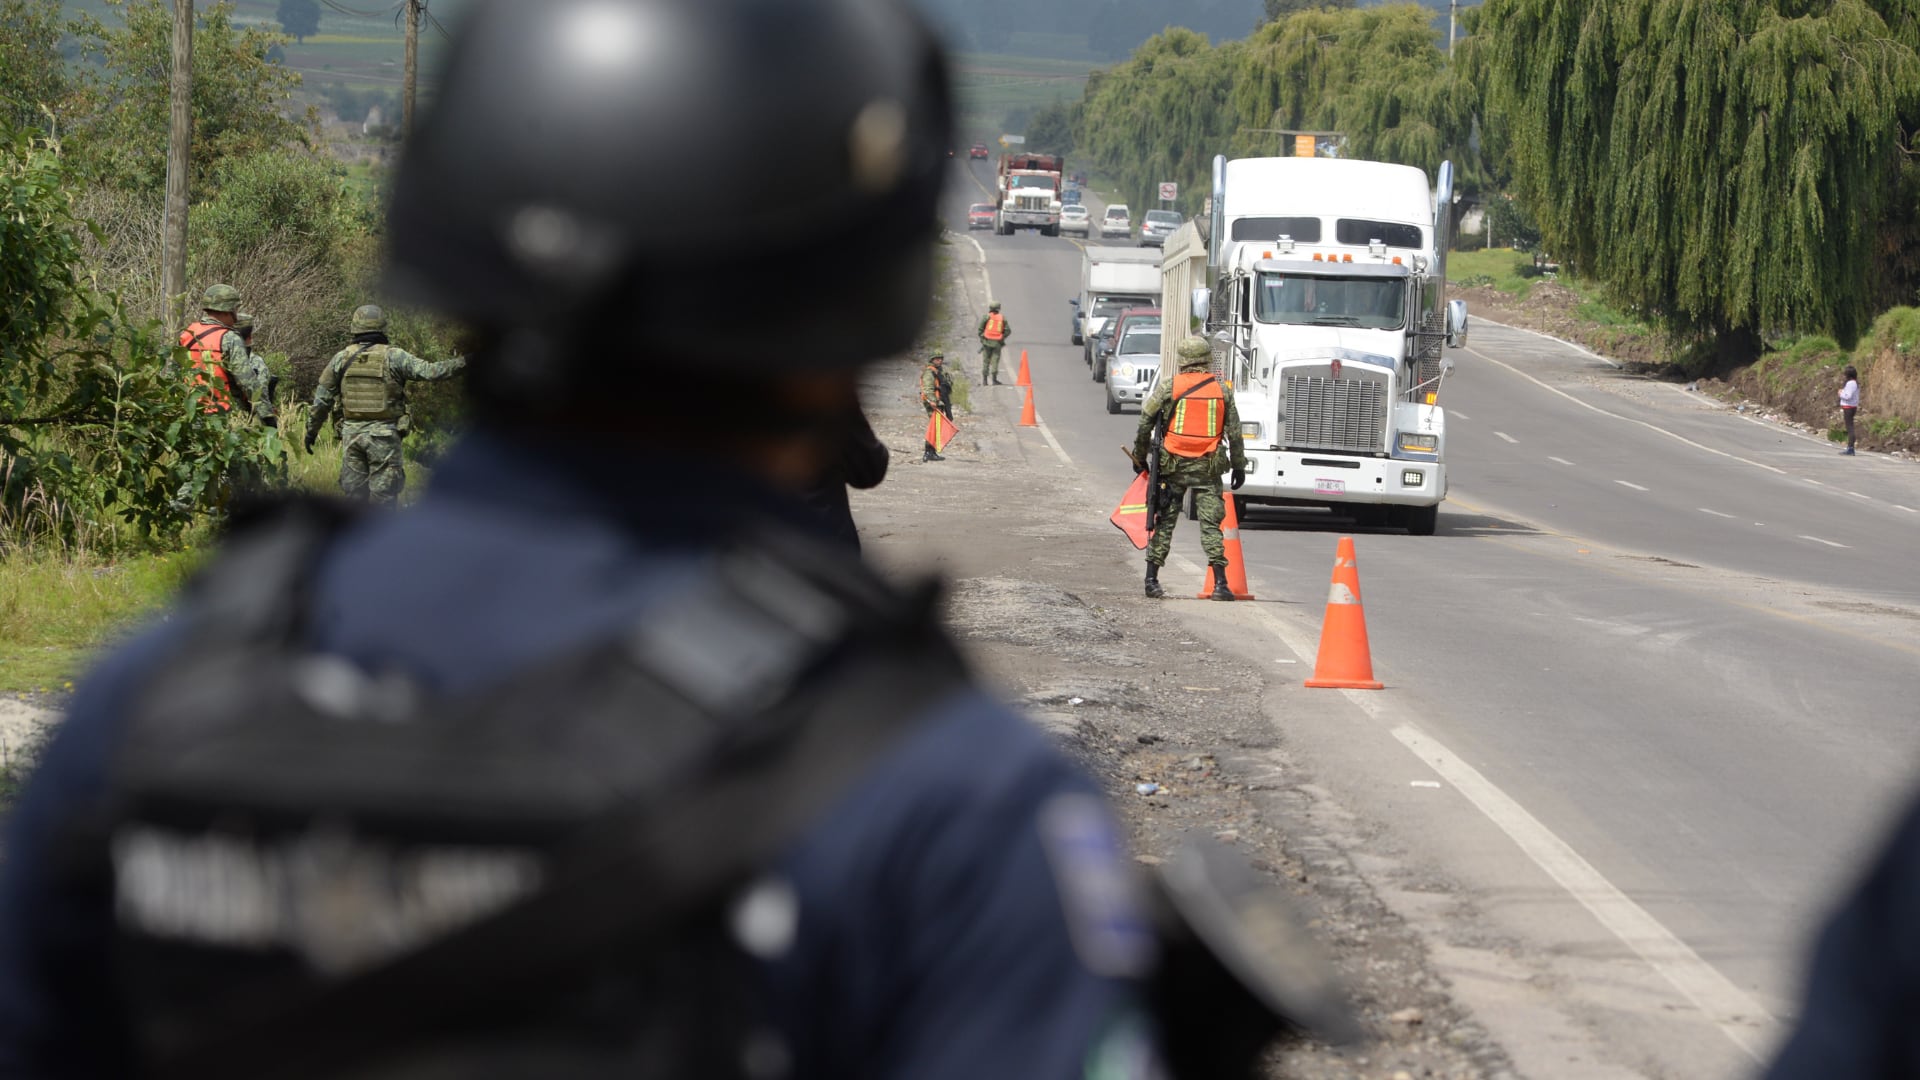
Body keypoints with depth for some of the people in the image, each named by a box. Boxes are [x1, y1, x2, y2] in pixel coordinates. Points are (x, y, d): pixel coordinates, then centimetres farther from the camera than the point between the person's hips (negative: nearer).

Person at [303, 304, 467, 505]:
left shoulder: (341, 358, 5)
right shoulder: (393, 357, -5)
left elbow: (322, 399, 9)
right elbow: (429, 372, -13)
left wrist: (311, 430, 19)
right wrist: (463, 362, -8)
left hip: (351, 433, 3)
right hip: (384, 435, -3)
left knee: (354, 491, 9)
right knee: (384, 493, 0)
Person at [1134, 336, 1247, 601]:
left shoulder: (1168, 387, -3)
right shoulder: (1222, 390, 3)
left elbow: (1145, 424, 0)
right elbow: (1234, 432, 6)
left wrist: (1140, 457, 13)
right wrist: (1239, 466, 15)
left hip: (1173, 465, -1)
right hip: (1208, 469, 1)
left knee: (1164, 522, 9)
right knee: (1211, 524, 2)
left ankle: (1152, 579, 11)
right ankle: (1220, 584, -6)